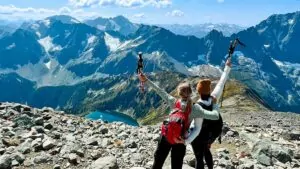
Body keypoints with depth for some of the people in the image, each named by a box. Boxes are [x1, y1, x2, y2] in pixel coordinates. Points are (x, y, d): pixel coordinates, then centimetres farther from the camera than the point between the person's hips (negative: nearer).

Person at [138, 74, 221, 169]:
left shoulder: (173, 102, -12)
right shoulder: (195, 108, -15)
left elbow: (159, 91, -5)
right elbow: (215, 116, -18)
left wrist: (146, 80, 3)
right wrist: (215, 104, -1)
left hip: (166, 136, 1)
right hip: (180, 141, -1)